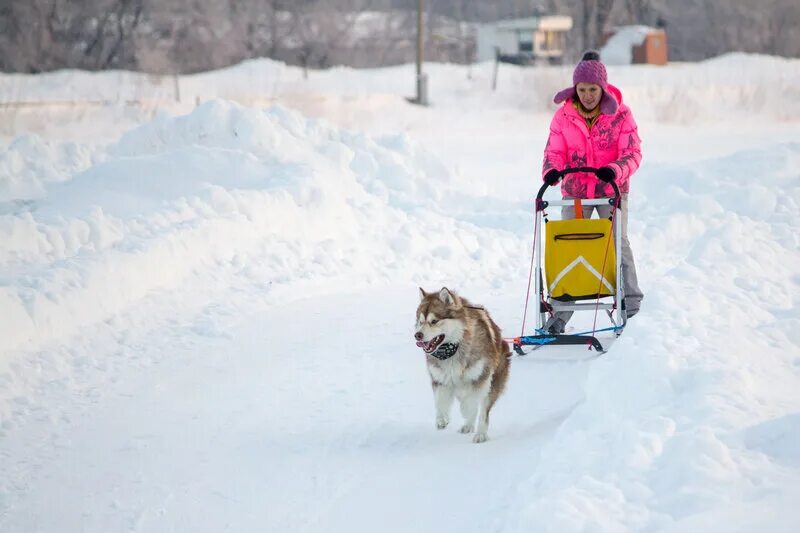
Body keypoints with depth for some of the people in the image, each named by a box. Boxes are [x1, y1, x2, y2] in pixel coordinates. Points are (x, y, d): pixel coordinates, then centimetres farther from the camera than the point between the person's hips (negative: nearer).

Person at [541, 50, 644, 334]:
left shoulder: (620, 114, -8)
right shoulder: (563, 116, -2)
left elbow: (632, 153, -11)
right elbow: (555, 151, 0)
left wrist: (614, 171, -31)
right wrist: (551, 171, -22)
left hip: (611, 190, -2)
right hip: (575, 190, 2)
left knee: (618, 242, 0)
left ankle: (631, 300, 16)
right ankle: (561, 307, 1)